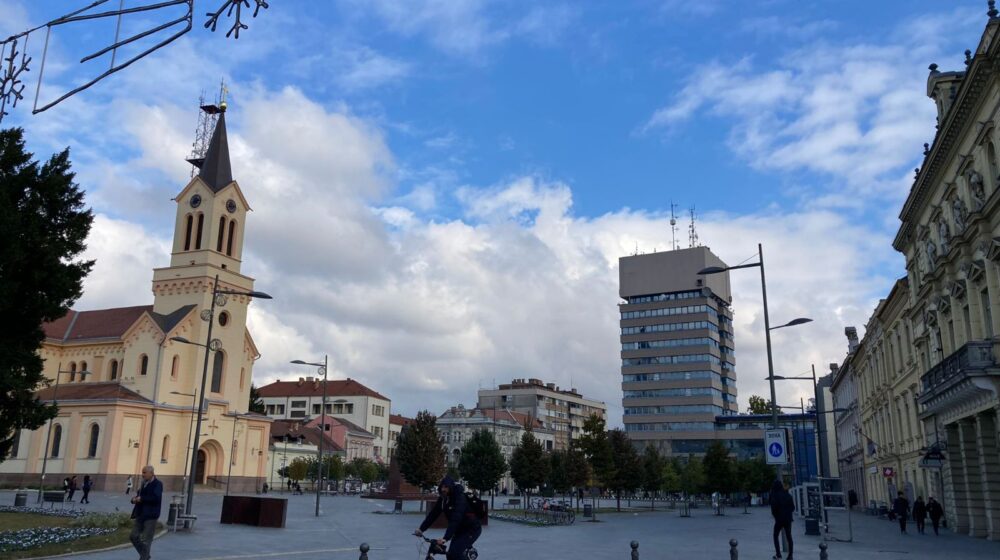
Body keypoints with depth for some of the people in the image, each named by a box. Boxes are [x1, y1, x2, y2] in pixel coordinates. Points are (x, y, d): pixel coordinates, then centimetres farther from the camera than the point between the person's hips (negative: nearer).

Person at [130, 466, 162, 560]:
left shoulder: (157, 484, -10)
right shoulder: (144, 483, 15)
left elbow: (156, 498, -24)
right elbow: (139, 496, 23)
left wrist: (141, 499, -19)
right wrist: (135, 499, 0)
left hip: (150, 516, -8)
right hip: (139, 515, 8)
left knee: (146, 540, -3)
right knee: (133, 536, 10)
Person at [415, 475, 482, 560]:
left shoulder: (460, 497, -27)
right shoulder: (443, 498, -4)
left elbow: (455, 519, -37)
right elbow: (433, 514, -5)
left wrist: (446, 538, -45)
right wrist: (421, 529, -16)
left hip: (472, 529, -7)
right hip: (460, 529, 7)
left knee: (454, 553, -21)